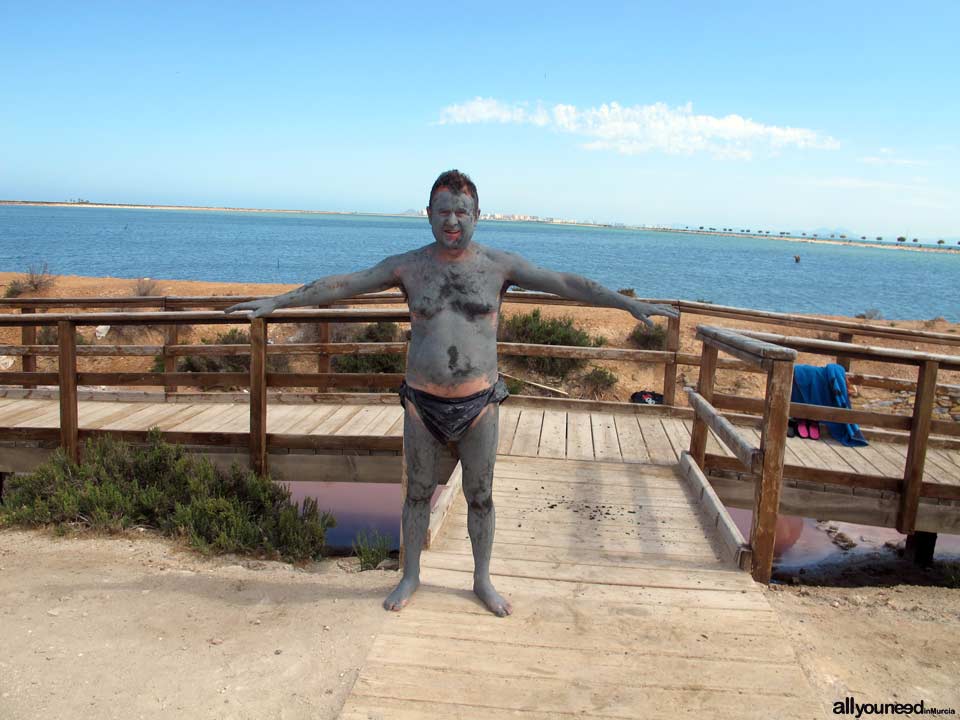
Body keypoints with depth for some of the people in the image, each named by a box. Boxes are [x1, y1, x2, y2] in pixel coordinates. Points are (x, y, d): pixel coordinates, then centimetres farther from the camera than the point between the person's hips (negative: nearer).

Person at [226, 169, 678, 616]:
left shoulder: (498, 266, -3)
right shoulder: (408, 267, -2)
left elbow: (566, 284, -7)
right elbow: (341, 284, -3)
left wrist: (631, 304, -12)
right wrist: (277, 301, -7)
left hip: (479, 403, 0)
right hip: (422, 403, 0)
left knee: (480, 496, 12)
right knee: (418, 493, 14)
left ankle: (482, 580, 32)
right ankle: (410, 576, 34)